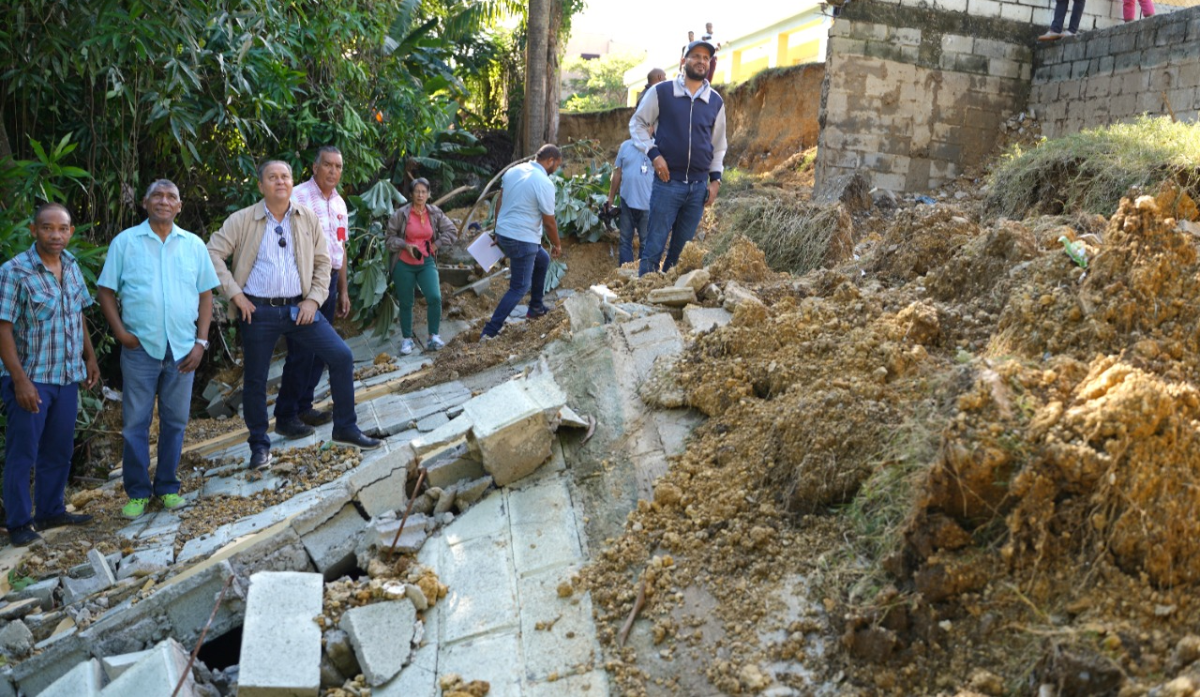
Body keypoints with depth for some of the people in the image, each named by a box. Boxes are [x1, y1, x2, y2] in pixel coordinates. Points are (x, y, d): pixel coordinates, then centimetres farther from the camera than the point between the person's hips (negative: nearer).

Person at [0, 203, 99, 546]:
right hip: (30, 379, -6)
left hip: (68, 376, 6)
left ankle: (51, 511, 28)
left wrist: (90, 357, 15)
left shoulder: (72, 266, 6)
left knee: (59, 450, 15)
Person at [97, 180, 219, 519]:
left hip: (182, 349, 2)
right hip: (140, 348, -2)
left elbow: (205, 296, 8)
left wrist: (201, 342, 0)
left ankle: (167, 486, 24)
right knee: (136, 422, 3)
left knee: (175, 421, 10)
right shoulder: (125, 242, 1)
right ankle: (137, 491, 15)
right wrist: (120, 332, -8)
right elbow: (105, 291, 3)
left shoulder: (194, 245, 6)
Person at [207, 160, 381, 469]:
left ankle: (345, 428, 9)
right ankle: (259, 444, 25)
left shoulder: (308, 218, 5)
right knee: (255, 379, 6)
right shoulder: (242, 220, -3)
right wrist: (235, 294, -10)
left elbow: (322, 261, 8)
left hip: (299, 307, 2)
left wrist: (313, 299, -2)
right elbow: (213, 254, -4)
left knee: (341, 356, -6)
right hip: (258, 311, -2)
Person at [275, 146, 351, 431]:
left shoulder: (339, 203, 13)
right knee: (301, 351, -5)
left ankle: (303, 406, 23)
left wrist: (343, 290, 19)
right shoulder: (298, 197, -11)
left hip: (330, 280, 7)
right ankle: (285, 416, 6)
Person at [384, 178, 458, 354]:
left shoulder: (435, 213, -2)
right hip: (404, 264, -1)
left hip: (426, 263, 1)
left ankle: (433, 337, -1)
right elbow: (391, 237, -1)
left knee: (435, 298, -15)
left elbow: (452, 231, 4)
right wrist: (405, 246, -15)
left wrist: (436, 245, -3)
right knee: (406, 304, 7)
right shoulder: (401, 213, -9)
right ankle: (407, 339, 21)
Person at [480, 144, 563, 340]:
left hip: (503, 234, 9)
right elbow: (549, 222, -11)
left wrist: (498, 231, 21)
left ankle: (536, 307, 38)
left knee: (542, 260, 29)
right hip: (522, 241, -8)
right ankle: (489, 331, -3)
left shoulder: (513, 171, 5)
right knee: (519, 288, 1)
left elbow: (499, 203, 12)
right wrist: (557, 245, 5)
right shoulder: (544, 183, -17)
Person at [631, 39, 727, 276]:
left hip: (699, 186, 4)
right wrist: (654, 154, -9)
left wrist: (715, 178, 9)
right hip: (667, 183, -4)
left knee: (683, 249, 9)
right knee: (654, 247, -3)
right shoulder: (661, 92, -1)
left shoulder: (716, 102, 10)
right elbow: (637, 123, 5)